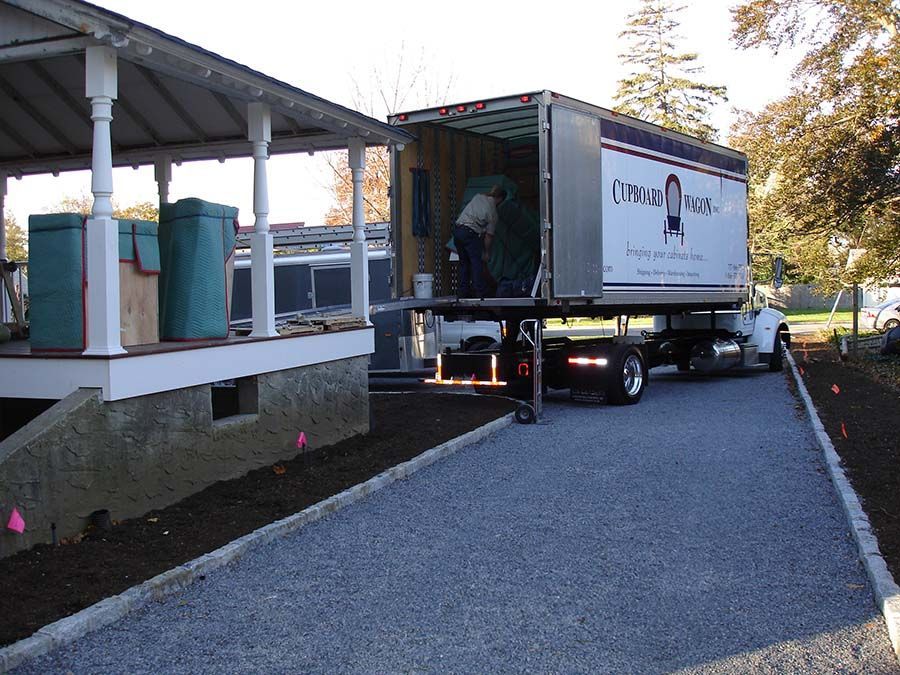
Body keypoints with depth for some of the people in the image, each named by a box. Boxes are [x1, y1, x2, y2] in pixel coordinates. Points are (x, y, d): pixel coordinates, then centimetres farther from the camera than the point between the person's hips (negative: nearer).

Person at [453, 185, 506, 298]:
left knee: (464, 262, 13)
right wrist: (487, 252, 9)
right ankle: (480, 293, -4)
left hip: (457, 230, 7)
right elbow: (489, 235, -1)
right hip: (470, 233, -7)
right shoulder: (493, 213, -3)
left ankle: (463, 293, 14)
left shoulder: (478, 197, 11)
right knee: (477, 262, -1)